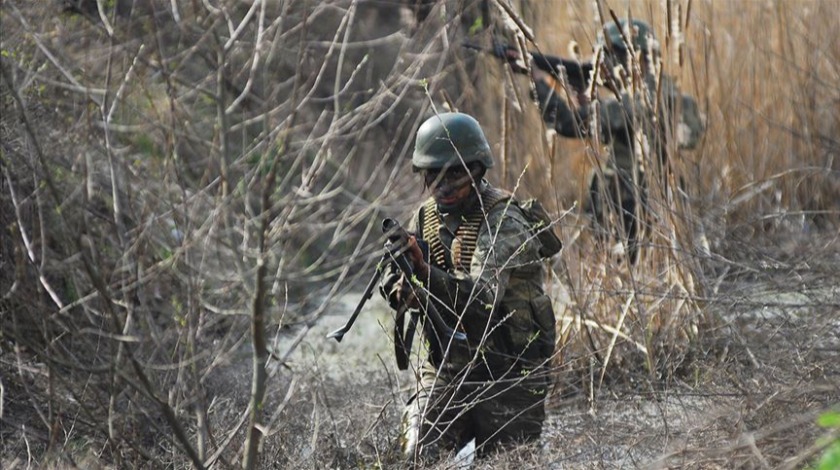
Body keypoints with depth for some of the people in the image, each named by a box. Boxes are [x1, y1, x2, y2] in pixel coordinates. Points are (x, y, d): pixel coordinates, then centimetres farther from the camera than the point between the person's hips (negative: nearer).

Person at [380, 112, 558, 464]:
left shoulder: (503, 221, -17)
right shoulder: (427, 217, 5)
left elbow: (483, 296, -31)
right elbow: (394, 285, 2)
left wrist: (425, 272, -45)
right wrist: (400, 287, -23)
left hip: (507, 369, -5)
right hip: (446, 365, 5)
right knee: (418, 459, -6)